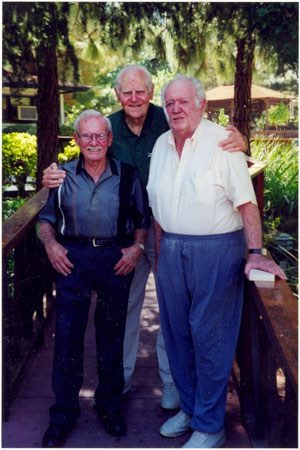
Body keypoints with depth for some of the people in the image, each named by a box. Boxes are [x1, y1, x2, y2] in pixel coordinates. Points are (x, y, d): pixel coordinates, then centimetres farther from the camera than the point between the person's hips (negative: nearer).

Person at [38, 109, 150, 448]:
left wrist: (136, 247, -4)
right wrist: (50, 244, -4)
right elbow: (46, 217, 13)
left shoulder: (127, 175, 5)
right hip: (73, 258, 0)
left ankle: (109, 406, 30)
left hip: (116, 259, 0)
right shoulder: (63, 175, 6)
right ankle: (63, 413, 19)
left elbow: (143, 219, 11)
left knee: (112, 334, 11)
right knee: (67, 334, 2)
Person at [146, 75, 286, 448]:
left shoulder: (222, 141, -7)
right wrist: (159, 253, 13)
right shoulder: (161, 145, 12)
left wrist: (256, 252, -22)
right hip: (171, 249, 6)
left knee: (209, 336, 0)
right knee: (176, 332, 13)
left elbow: (246, 203, -12)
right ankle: (188, 407, 33)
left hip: (216, 250, -6)